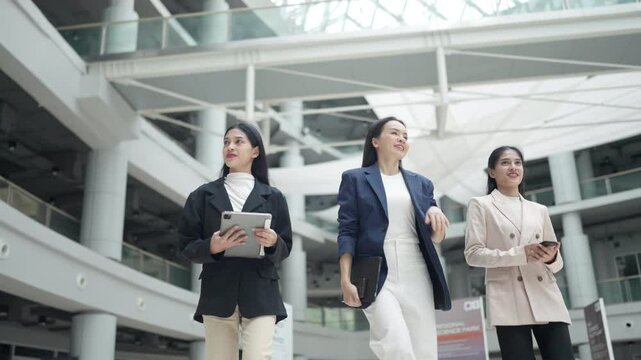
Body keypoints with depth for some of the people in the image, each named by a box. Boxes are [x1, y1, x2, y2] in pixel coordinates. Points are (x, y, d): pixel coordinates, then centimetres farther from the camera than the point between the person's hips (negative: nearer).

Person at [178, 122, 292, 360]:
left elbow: (285, 249, 9)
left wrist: (273, 242, -14)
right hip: (217, 293, 1)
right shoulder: (203, 195, 9)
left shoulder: (272, 197, 9)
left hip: (260, 293, -1)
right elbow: (187, 246, 5)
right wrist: (212, 246, -16)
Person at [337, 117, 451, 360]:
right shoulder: (355, 179, 8)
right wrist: (345, 279, -11)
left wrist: (435, 213, -6)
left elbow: (435, 237, 16)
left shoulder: (421, 183, 18)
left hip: (416, 276, 4)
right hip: (378, 277, -4)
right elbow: (347, 232, 0)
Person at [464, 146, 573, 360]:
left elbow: (557, 263, 20)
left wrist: (551, 257, -5)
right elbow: (473, 253, -2)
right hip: (509, 301, -4)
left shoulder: (539, 210, 21)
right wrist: (519, 254, -14)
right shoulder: (481, 205, 9)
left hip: (546, 297, 4)